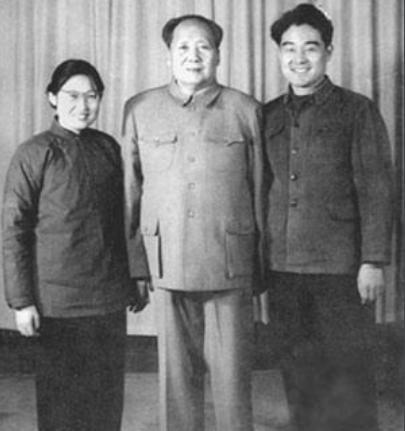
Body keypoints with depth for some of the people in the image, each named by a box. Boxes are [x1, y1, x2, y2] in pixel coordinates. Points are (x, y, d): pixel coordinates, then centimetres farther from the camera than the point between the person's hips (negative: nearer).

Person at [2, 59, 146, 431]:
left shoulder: (108, 147, 7)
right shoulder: (34, 154, -6)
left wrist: (132, 281, 13)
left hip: (110, 297, 4)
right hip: (59, 301, -4)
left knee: (108, 398, 13)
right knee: (61, 400, 7)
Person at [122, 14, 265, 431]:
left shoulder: (245, 110, 4)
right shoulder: (139, 109, 7)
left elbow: (260, 190, 6)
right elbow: (129, 190, 9)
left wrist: (264, 266, 5)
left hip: (230, 263, -1)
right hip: (168, 263, 1)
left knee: (232, 371, 6)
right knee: (176, 371, 8)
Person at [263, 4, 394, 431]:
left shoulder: (356, 110, 0)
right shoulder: (269, 116, 10)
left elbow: (375, 189, -4)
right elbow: (262, 187, 12)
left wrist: (373, 260, -10)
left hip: (342, 266, -3)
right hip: (283, 267, 4)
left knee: (348, 376, 3)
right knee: (299, 375, 10)